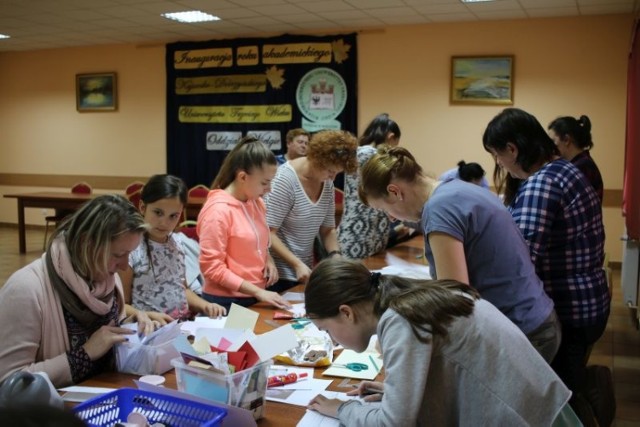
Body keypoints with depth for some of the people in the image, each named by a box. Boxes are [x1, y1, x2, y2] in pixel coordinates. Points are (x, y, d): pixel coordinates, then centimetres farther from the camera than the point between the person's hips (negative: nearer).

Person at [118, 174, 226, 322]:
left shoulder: (179, 242, 5)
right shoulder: (131, 249, -12)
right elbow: (122, 305, -7)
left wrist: (205, 305, 2)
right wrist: (149, 316, -22)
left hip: (184, 323, 4)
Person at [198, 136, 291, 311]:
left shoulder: (257, 203, 4)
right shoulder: (218, 211, -19)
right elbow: (212, 267, -19)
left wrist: (268, 260, -1)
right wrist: (258, 292, -20)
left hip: (256, 298, 7)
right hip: (227, 302, -7)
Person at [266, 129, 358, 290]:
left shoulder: (327, 182, 2)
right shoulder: (285, 179, -19)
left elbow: (328, 229, 9)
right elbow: (268, 233, -19)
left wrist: (335, 254, -8)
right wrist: (297, 264, -26)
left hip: (306, 270, 7)